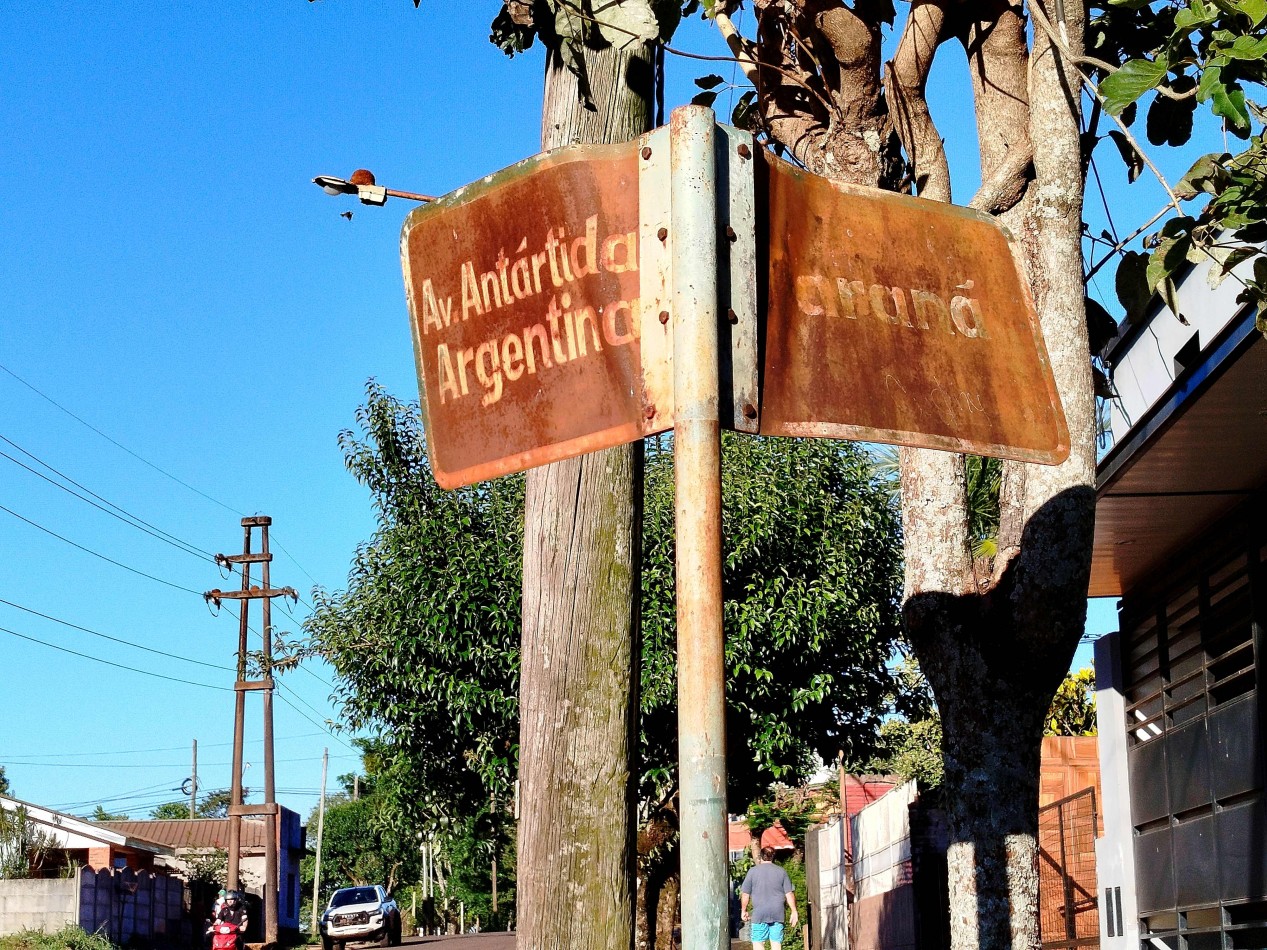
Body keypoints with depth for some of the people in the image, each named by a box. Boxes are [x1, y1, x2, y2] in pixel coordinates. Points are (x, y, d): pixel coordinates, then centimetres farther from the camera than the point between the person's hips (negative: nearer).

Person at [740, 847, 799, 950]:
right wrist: (794, 912, 8)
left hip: (759, 914, -2)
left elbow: (745, 894, 2)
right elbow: (789, 893, 3)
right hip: (777, 914, 2)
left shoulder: (753, 871, 1)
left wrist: (744, 910, 14)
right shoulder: (781, 871, 5)